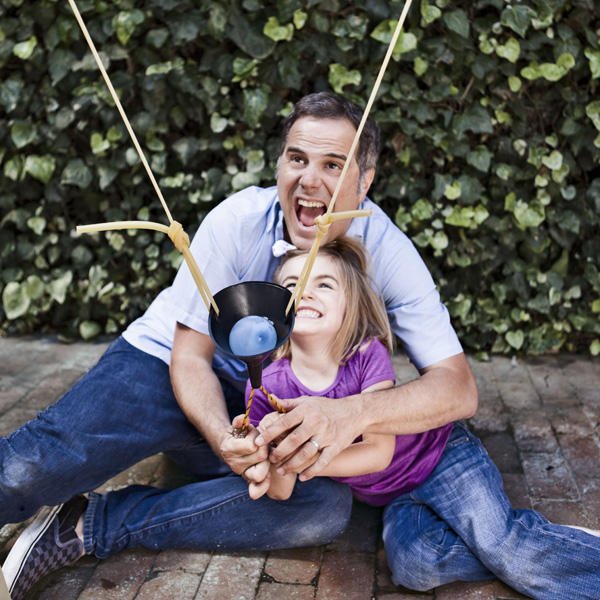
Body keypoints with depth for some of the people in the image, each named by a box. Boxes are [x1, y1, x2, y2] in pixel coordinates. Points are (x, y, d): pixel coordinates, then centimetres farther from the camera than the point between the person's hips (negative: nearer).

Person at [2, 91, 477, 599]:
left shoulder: (387, 253, -17)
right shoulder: (237, 221, -19)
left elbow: (459, 388, -24)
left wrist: (354, 412, -44)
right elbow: (190, 356, -13)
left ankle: (88, 528, -20)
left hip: (265, 410, 3)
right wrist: (222, 435, -35)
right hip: (164, 366, -2)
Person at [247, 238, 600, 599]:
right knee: (412, 564, -26)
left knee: (501, 541, -23)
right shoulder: (266, 388, -16)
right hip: (395, 498, 3)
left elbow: (379, 452, -24)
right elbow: (281, 492, -13)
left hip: (439, 454, -2)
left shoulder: (368, 356, -24)